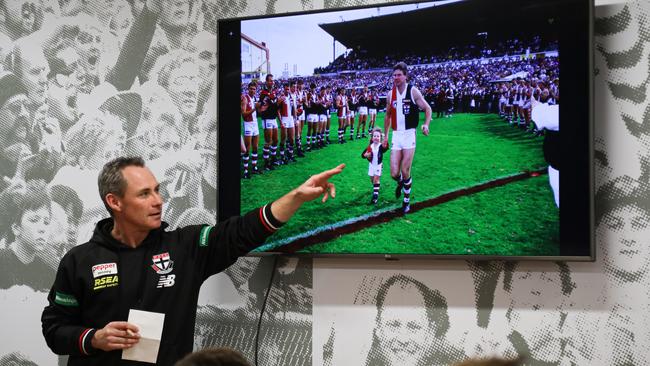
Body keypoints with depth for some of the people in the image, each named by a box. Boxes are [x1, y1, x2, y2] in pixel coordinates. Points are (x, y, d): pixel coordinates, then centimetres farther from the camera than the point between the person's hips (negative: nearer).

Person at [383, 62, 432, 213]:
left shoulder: (413, 91, -5)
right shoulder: (390, 95, 6)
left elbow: (427, 108, 1)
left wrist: (426, 124, -16)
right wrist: (385, 136, 18)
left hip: (409, 134, -3)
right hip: (396, 135, 3)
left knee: (405, 172, -5)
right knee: (394, 174, -3)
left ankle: (407, 200, 16)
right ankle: (401, 182, 34)